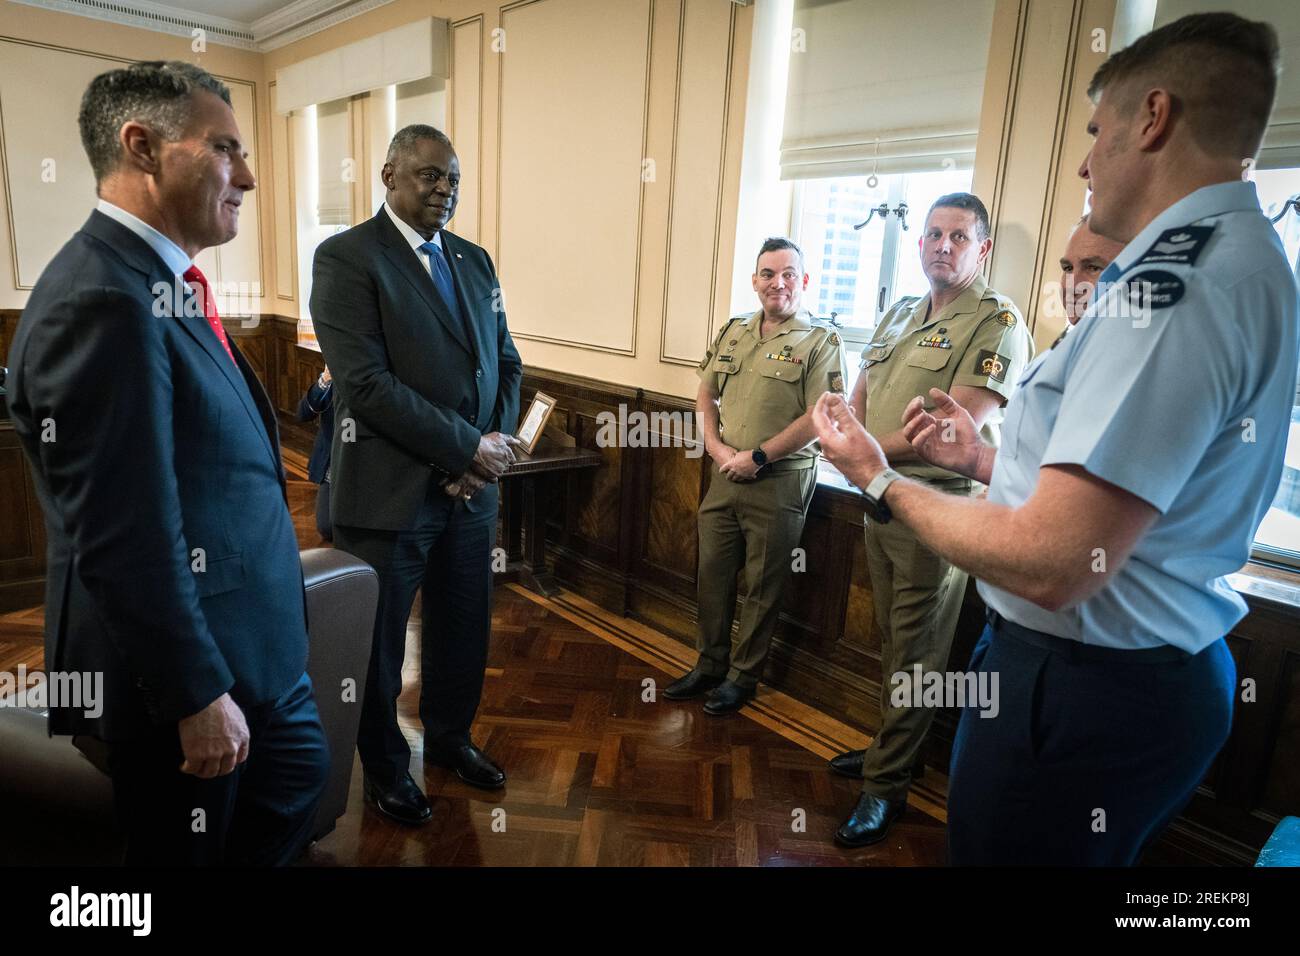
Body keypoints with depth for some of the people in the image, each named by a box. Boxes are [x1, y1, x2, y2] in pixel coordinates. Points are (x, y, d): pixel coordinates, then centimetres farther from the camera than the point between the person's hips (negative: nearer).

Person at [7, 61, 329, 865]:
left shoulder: (163, 281, 7)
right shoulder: (103, 301, -24)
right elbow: (122, 542, -26)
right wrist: (197, 696, -20)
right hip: (181, 662, -9)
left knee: (300, 778, 25)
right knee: (190, 847, 15)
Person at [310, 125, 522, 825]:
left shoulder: (475, 261, 11)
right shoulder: (346, 258, -10)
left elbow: (506, 364, 10)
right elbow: (367, 383, -19)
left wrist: (495, 442, -8)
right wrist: (468, 448, -18)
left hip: (470, 489, 6)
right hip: (389, 495, -5)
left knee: (464, 630, 19)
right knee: (379, 644, 13)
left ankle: (449, 737, 44)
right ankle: (385, 767, 36)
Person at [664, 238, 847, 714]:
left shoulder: (821, 340, -7)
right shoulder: (733, 332, 11)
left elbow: (820, 418, -15)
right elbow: (706, 395, 15)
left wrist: (758, 456, -16)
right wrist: (717, 447, -2)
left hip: (779, 482, -5)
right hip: (726, 476, 6)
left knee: (763, 585, 6)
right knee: (713, 573, 13)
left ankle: (743, 676, 23)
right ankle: (710, 665, 31)